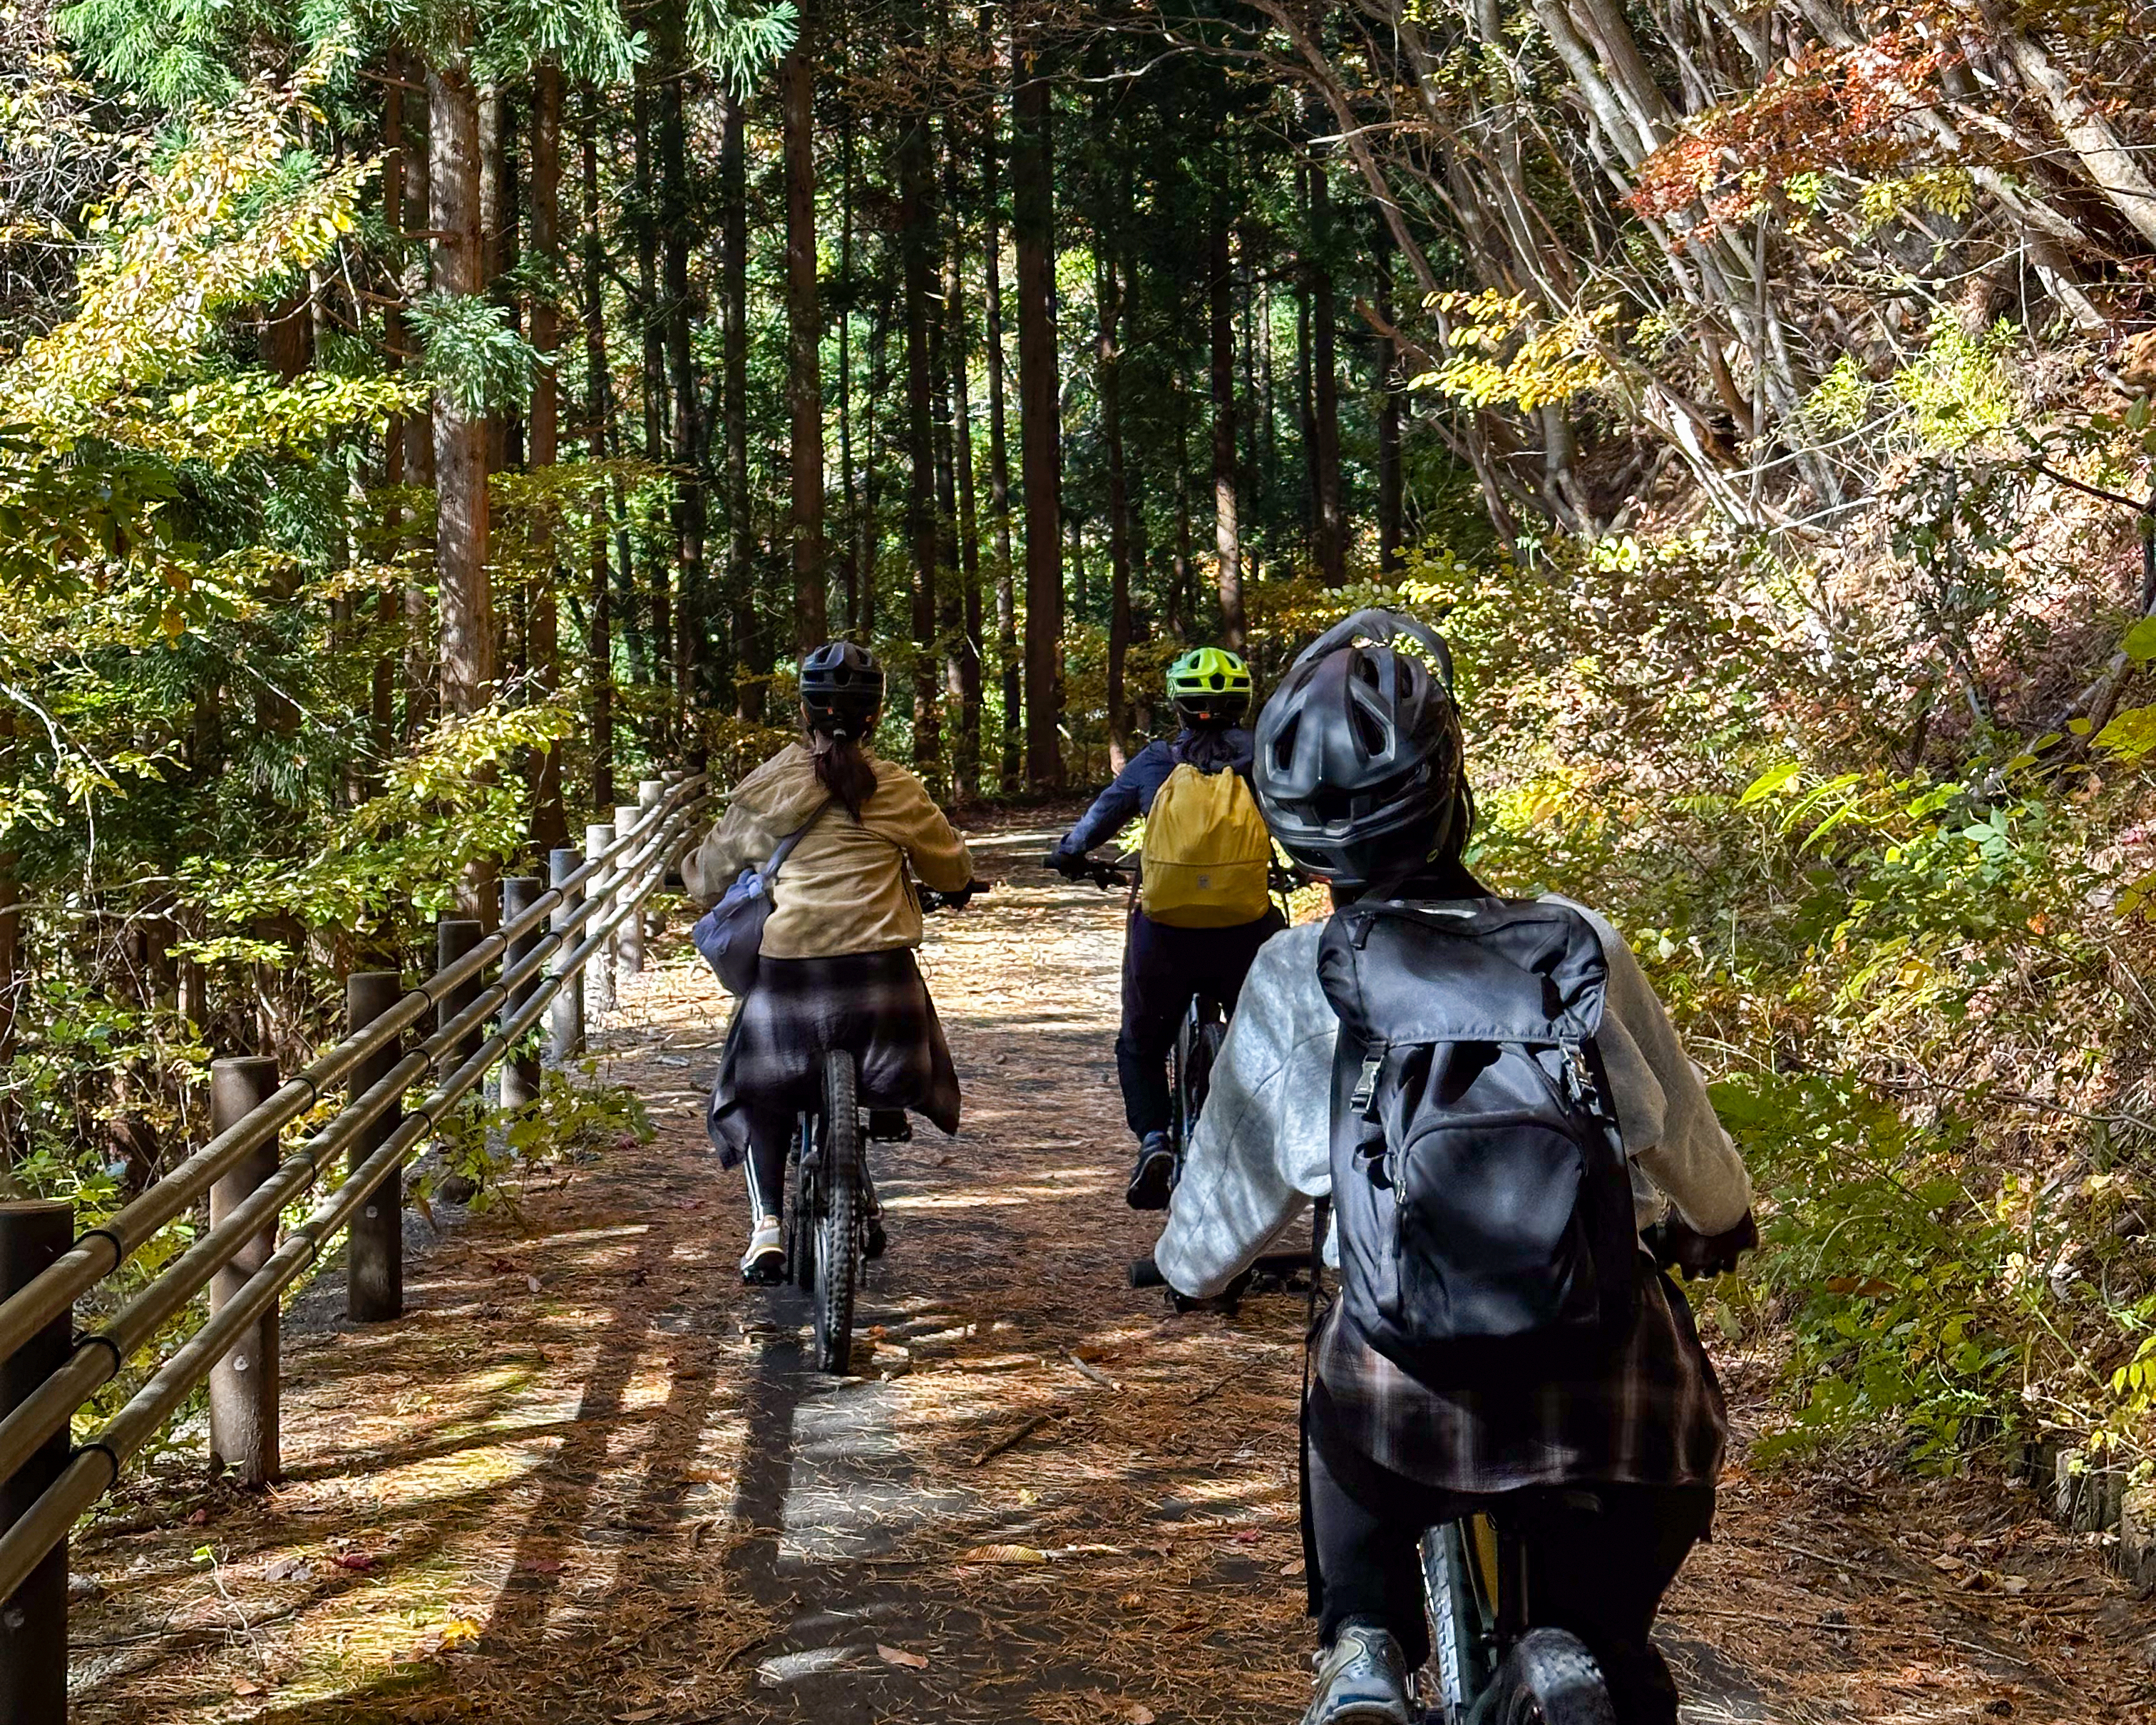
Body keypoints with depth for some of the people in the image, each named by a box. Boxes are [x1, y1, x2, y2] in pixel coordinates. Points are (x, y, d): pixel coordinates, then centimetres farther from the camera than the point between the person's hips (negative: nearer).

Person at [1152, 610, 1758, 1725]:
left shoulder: (1292, 978, -4)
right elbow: (1684, 1137, 11)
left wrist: (1185, 1266, 33)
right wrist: (1720, 1224, 34)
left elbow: (1233, 1174, 10)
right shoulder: (1580, 946, -2)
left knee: (1345, 1397, 34)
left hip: (1409, 1377, -1)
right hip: (1607, 1375, 1)